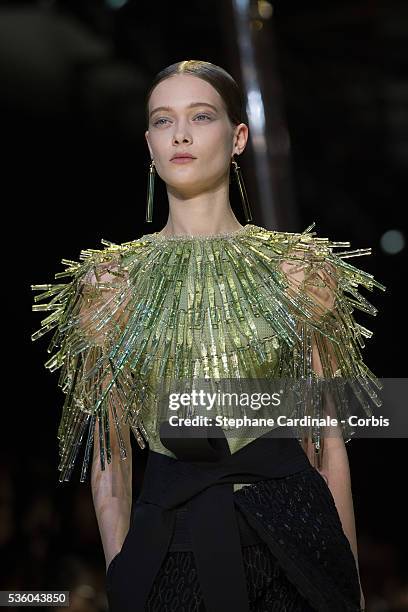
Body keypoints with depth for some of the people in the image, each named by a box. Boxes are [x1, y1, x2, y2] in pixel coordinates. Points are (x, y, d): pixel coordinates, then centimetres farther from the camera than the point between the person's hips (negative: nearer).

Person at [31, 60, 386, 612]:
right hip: (163, 545, 0)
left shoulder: (301, 269, 1)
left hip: (293, 541, 0)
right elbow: (107, 451, 4)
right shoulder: (109, 281, 2)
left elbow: (328, 440, 2)